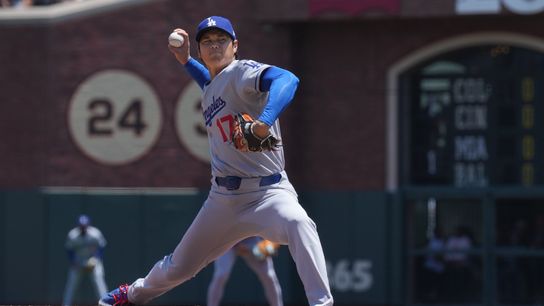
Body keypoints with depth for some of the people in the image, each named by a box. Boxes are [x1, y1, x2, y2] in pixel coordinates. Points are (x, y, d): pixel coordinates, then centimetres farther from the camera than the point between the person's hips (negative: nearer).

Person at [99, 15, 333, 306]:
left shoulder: (242, 71, -12)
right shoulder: (209, 89, 13)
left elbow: (287, 79, -33)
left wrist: (264, 121, -50)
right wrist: (185, 61, 24)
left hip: (268, 191, -7)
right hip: (223, 198, 7)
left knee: (298, 224, -41)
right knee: (177, 268, 20)